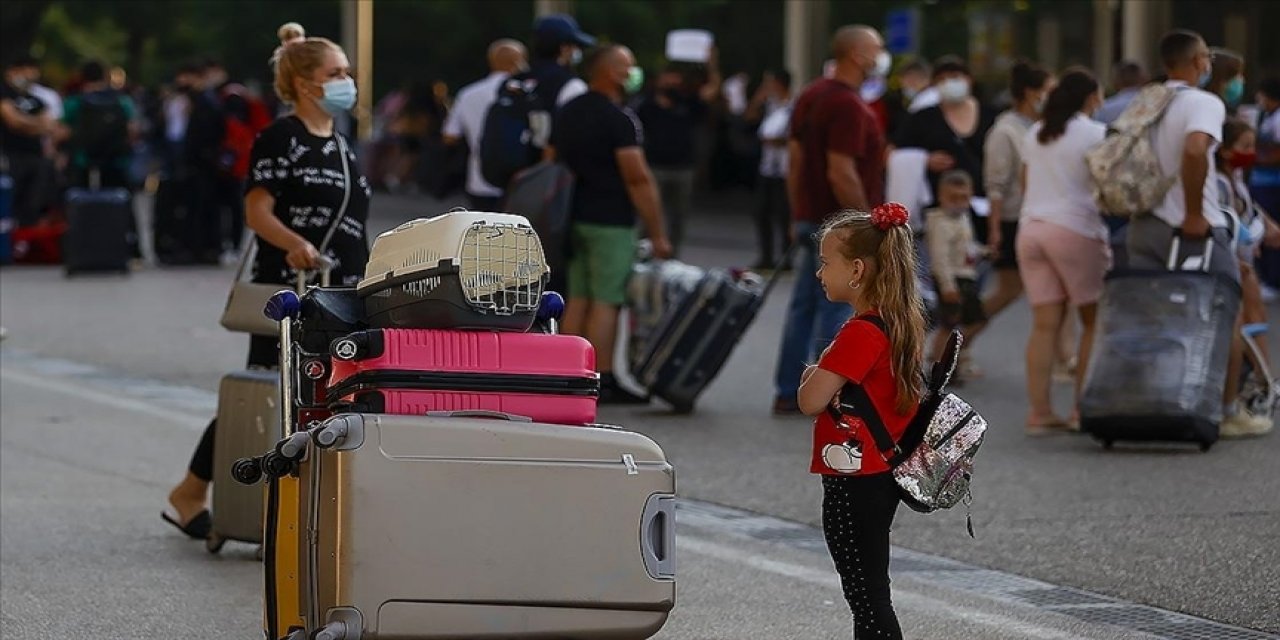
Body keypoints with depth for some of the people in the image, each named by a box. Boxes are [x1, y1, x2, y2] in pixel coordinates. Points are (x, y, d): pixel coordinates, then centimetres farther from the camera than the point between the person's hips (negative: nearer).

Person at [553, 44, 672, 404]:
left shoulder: (567, 113, 12)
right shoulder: (619, 118, -15)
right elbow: (638, 179, -18)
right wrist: (657, 234, -15)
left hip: (575, 218, 8)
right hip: (610, 221, -8)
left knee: (578, 299, 10)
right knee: (606, 301, -6)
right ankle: (602, 382, -6)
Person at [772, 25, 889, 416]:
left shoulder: (811, 97, 11)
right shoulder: (848, 107, -19)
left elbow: (795, 161, 14)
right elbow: (841, 174, -23)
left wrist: (797, 215, 19)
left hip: (812, 220, 9)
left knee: (804, 307, 12)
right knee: (837, 311, -4)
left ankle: (788, 394, 15)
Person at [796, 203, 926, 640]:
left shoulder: (861, 333, -21)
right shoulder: (901, 324, 8)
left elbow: (811, 401, -22)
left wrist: (810, 376, -2)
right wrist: (825, 377, 7)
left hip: (854, 483, -10)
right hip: (881, 475, 10)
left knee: (866, 594, -6)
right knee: (868, 591, 18)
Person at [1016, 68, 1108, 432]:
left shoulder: (1034, 135, 15)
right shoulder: (1095, 134, -3)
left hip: (1031, 228, 6)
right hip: (1075, 228, -6)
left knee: (1045, 324, 2)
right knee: (1094, 320, 4)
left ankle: (1040, 411, -4)